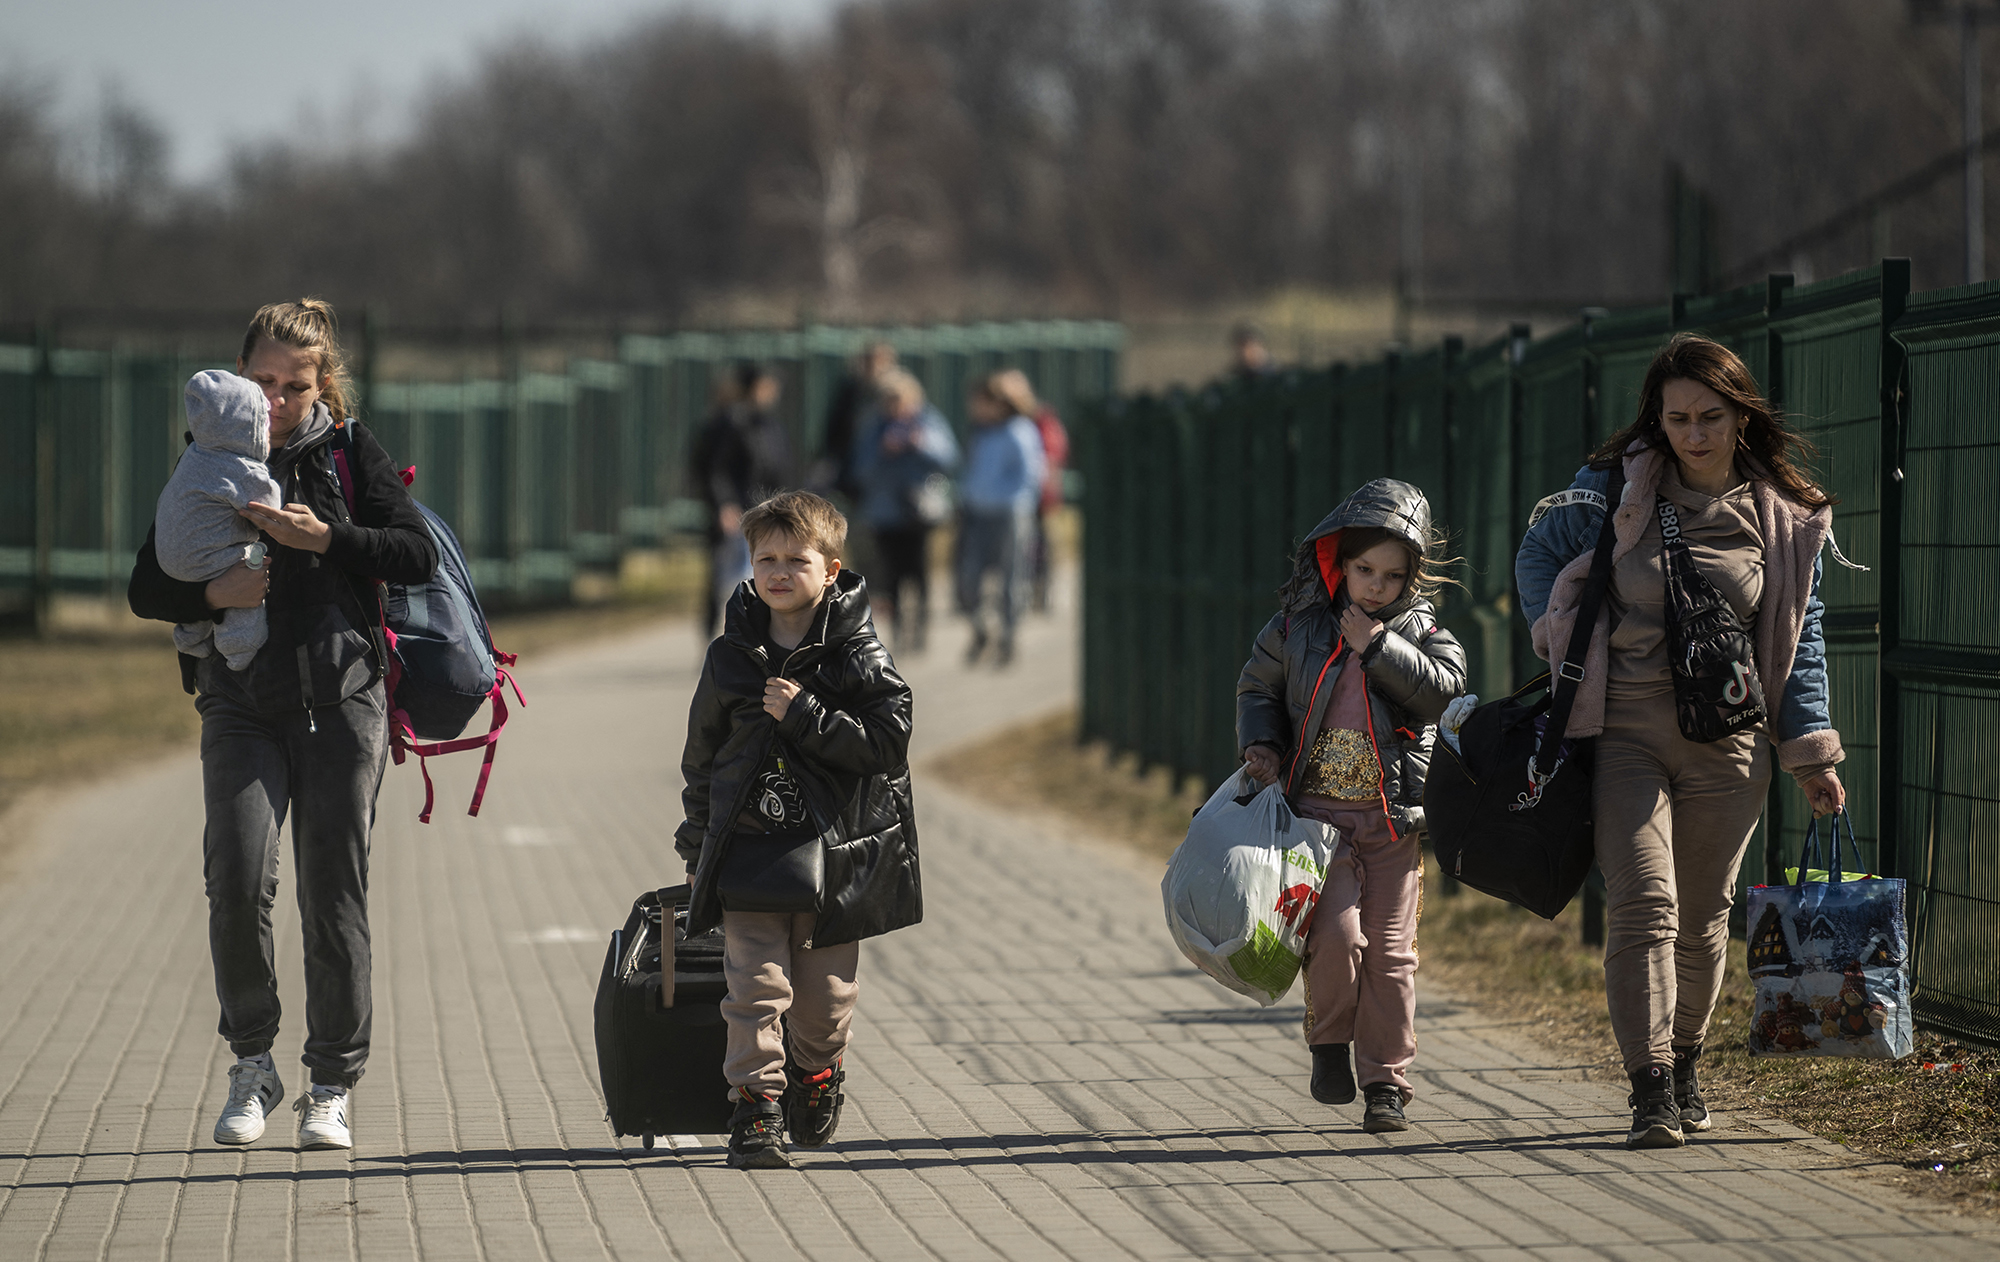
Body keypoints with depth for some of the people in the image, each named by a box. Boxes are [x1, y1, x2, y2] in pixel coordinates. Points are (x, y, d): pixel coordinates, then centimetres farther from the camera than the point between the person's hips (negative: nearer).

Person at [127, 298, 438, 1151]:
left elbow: (419, 555, -3)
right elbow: (146, 586, 7)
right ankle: (251, 1065, 3)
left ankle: (332, 1090, 9)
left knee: (334, 894, -1)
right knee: (238, 877, -15)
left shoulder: (349, 452, 5)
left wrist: (324, 538, -15)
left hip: (341, 703, -1)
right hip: (241, 706, 1)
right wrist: (211, 595, -13)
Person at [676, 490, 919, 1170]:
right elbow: (702, 756, 14)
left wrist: (805, 716, -19)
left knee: (826, 995, 9)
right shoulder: (731, 656, 5)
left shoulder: (858, 655, -3)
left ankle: (816, 1077, 35)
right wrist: (698, 846, 16)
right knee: (757, 985, -11)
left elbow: (889, 743, -12)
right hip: (748, 850, 1)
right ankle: (757, 1108, -7)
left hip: (834, 851, -1)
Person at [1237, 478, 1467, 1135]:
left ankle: (1386, 1083, 10)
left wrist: (1378, 647, -17)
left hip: (1394, 819, 1)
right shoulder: (1300, 623, 2)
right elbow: (1258, 685, 14)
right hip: (1318, 808, -1)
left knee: (1390, 950, 1)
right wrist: (1260, 743, -2)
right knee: (1336, 932, -16)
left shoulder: (1420, 629, 2)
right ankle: (1329, 1043, 9)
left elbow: (1445, 689, -14)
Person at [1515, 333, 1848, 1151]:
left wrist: (1809, 752, 6)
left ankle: (1684, 1064, 31)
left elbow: (1801, 638, 9)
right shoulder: (1611, 490, -2)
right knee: (1644, 905, -14)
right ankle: (1651, 1092, -17)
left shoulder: (1786, 517, 2)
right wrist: (1564, 646, 0)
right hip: (1623, 734, -2)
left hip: (1725, 745, 2)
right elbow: (1538, 557, 13)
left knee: (1703, 915, 10)